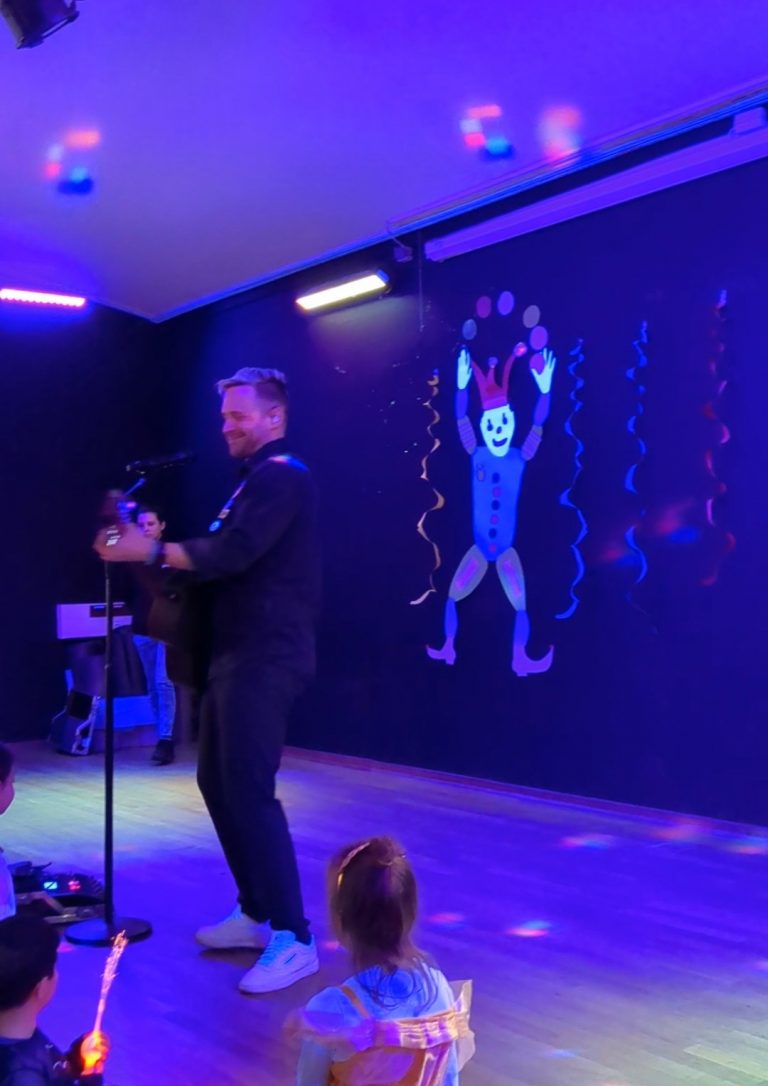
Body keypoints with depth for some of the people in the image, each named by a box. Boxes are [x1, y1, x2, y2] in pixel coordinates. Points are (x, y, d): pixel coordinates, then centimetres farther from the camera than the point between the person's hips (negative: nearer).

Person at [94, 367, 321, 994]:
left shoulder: (282, 477, -11)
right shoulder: (256, 480, 22)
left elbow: (234, 552, -24)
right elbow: (229, 561, 19)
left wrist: (151, 550, -20)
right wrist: (159, 550, 6)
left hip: (264, 658, -11)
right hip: (238, 655, 11)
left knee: (249, 790, -13)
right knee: (218, 782, 14)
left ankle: (293, 939, -6)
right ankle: (256, 912, 25)